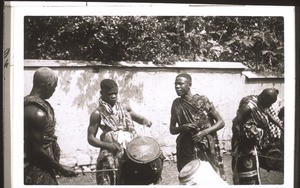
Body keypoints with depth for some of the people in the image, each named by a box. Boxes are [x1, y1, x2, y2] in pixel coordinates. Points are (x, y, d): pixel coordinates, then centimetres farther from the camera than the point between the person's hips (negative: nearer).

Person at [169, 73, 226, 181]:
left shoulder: (202, 101, -7)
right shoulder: (176, 104, 3)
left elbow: (221, 122, -4)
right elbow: (172, 130, 11)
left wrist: (204, 132, -18)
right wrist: (182, 127, -10)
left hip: (207, 148, -3)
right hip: (187, 151, 3)